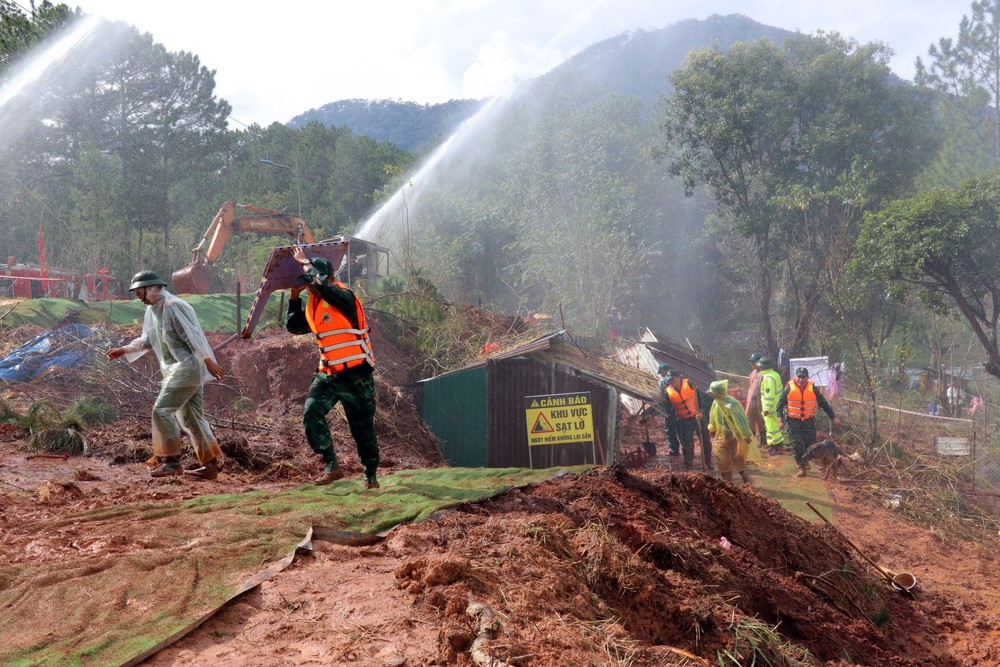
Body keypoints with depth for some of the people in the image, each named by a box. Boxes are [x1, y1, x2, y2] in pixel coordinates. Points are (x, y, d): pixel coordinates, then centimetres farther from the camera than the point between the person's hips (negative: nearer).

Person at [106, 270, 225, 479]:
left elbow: (193, 335, -20)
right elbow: (147, 340, 23)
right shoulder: (152, 310, 13)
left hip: (187, 366, -10)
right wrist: (123, 350, 15)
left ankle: (172, 461, -5)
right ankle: (210, 464, 14)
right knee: (191, 416, 10)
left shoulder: (172, 306, -16)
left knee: (162, 410, -12)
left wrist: (209, 361, -23)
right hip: (176, 368, 10)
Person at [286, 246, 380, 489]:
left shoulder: (343, 296, -13)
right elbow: (293, 326, 20)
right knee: (311, 412, -14)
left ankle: (371, 476, 17)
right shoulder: (312, 303, 10)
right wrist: (294, 296, 8)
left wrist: (306, 263, -18)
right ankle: (331, 466, -7)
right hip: (328, 373, 7)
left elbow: (324, 286, -34)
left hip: (356, 373, -7)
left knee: (363, 426, 3)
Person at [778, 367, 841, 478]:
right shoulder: (789, 388, -8)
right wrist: (781, 418, -8)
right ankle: (801, 467, 7)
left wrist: (833, 417, 6)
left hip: (809, 421, 1)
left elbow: (824, 403, 5)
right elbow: (780, 404, 1)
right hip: (793, 421, -1)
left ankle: (805, 460, 32)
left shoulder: (813, 388, -4)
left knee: (810, 444, 2)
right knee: (796, 445, -4)